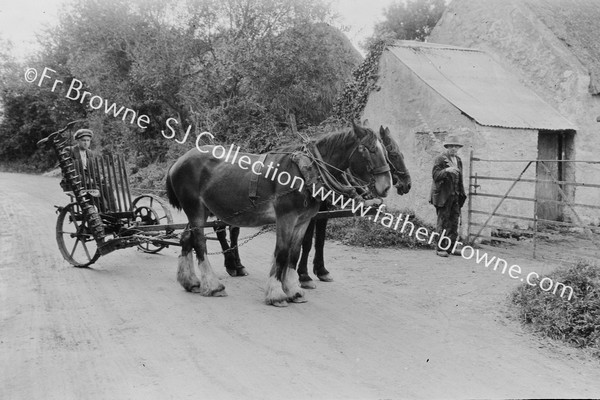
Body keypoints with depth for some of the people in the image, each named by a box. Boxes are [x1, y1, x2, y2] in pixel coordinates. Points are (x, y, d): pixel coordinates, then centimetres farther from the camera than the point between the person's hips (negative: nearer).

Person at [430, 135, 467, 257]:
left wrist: (461, 194, 18)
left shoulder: (458, 160, 17)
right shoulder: (440, 159, -5)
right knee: (443, 222, -5)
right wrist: (446, 170, -30)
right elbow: (435, 175, -14)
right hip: (443, 195, -7)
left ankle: (451, 247, 11)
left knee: (454, 222, 5)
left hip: (455, 195, 7)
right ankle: (440, 248, -1)